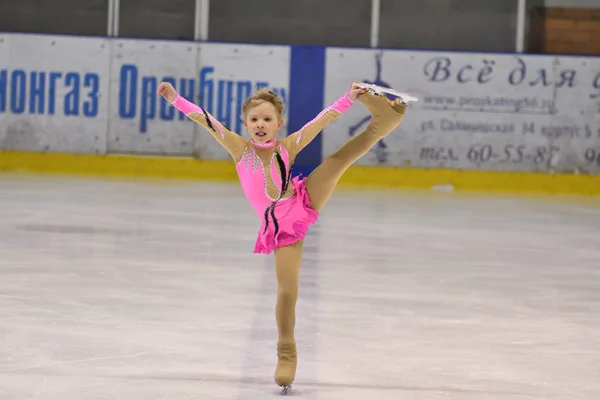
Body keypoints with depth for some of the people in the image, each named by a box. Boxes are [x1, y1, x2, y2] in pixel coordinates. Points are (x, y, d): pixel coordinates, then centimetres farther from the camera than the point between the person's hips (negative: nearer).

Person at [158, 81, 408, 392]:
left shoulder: (287, 146, 5)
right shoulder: (239, 148, 3)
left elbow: (320, 121, 1)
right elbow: (205, 120, -2)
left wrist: (349, 98, -5)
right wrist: (175, 99, -9)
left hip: (305, 202, 2)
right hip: (280, 229, -2)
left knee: (338, 159, -11)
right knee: (287, 290, -8)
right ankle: (286, 356, 4)